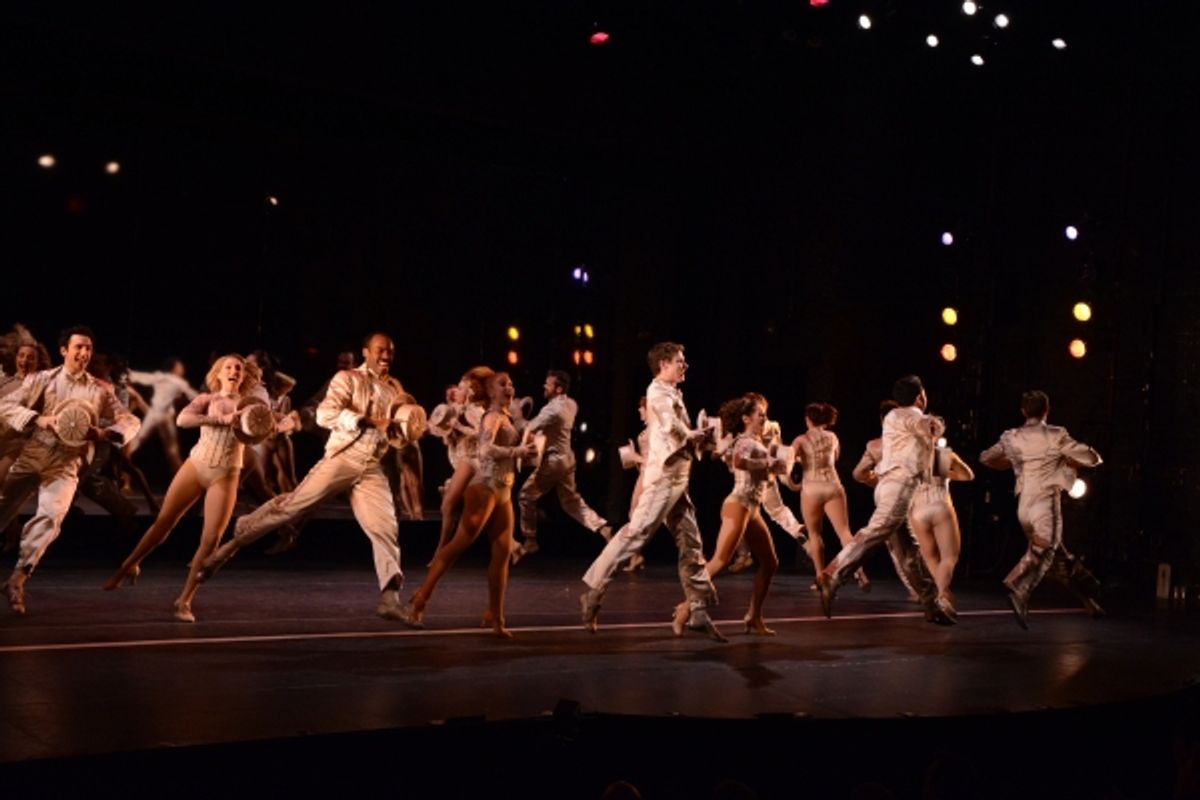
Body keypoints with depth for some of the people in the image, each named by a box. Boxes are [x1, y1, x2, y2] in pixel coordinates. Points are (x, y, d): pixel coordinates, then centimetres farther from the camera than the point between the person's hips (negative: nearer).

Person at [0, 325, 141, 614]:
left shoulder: (100, 390, 5)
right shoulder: (42, 379, 3)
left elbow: (131, 421, 6)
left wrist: (104, 433, -14)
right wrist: (38, 419, -19)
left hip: (65, 466, -1)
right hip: (29, 457, 1)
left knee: (50, 518, -20)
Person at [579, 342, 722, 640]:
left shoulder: (672, 393, 22)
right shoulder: (658, 391, -8)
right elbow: (672, 427, -22)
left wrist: (698, 437, 0)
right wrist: (693, 435, -5)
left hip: (678, 478, 10)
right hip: (663, 476, -10)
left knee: (690, 543, 8)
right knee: (635, 533, -13)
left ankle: (698, 611, 10)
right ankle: (593, 592, -8)